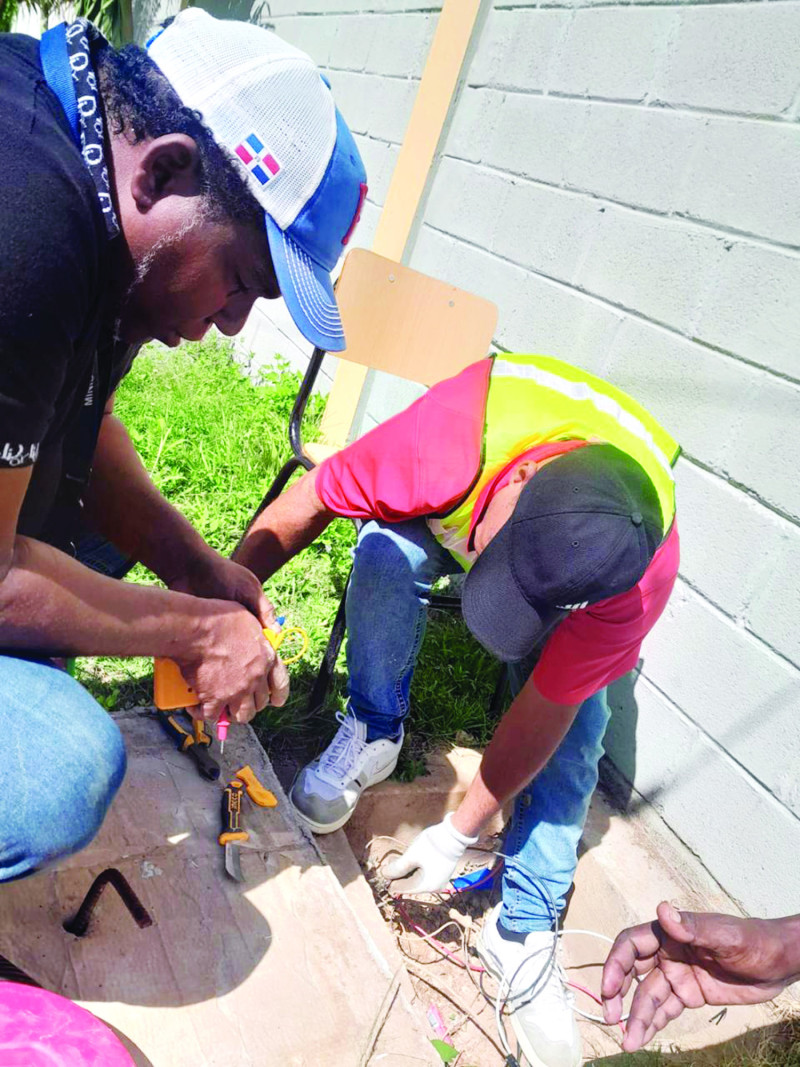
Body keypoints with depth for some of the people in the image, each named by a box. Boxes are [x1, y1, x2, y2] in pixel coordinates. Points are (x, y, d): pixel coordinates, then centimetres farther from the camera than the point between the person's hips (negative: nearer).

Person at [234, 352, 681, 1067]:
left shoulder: (643, 575, -38)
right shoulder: (449, 443, -46)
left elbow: (544, 711, -27)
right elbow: (309, 504, -30)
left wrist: (460, 833, -20)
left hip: (577, 563, 0)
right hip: (440, 515, 0)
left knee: (575, 731, -16)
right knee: (389, 553, -35)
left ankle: (523, 932, 3)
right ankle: (372, 736, -9)